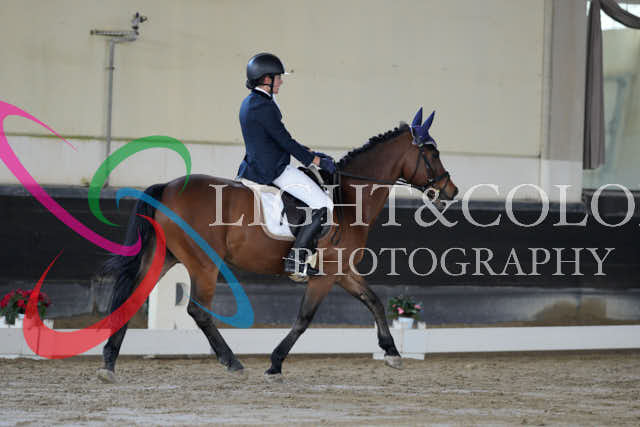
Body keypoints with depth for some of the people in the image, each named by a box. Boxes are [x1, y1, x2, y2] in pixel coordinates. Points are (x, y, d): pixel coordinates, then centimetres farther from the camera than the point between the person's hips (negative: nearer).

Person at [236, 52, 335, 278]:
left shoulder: (250, 103, 12)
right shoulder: (264, 106, -19)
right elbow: (285, 141, -18)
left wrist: (311, 153, 17)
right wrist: (317, 161, -9)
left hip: (257, 166, 11)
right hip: (273, 171, -11)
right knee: (323, 205, -11)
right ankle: (296, 259, -15)